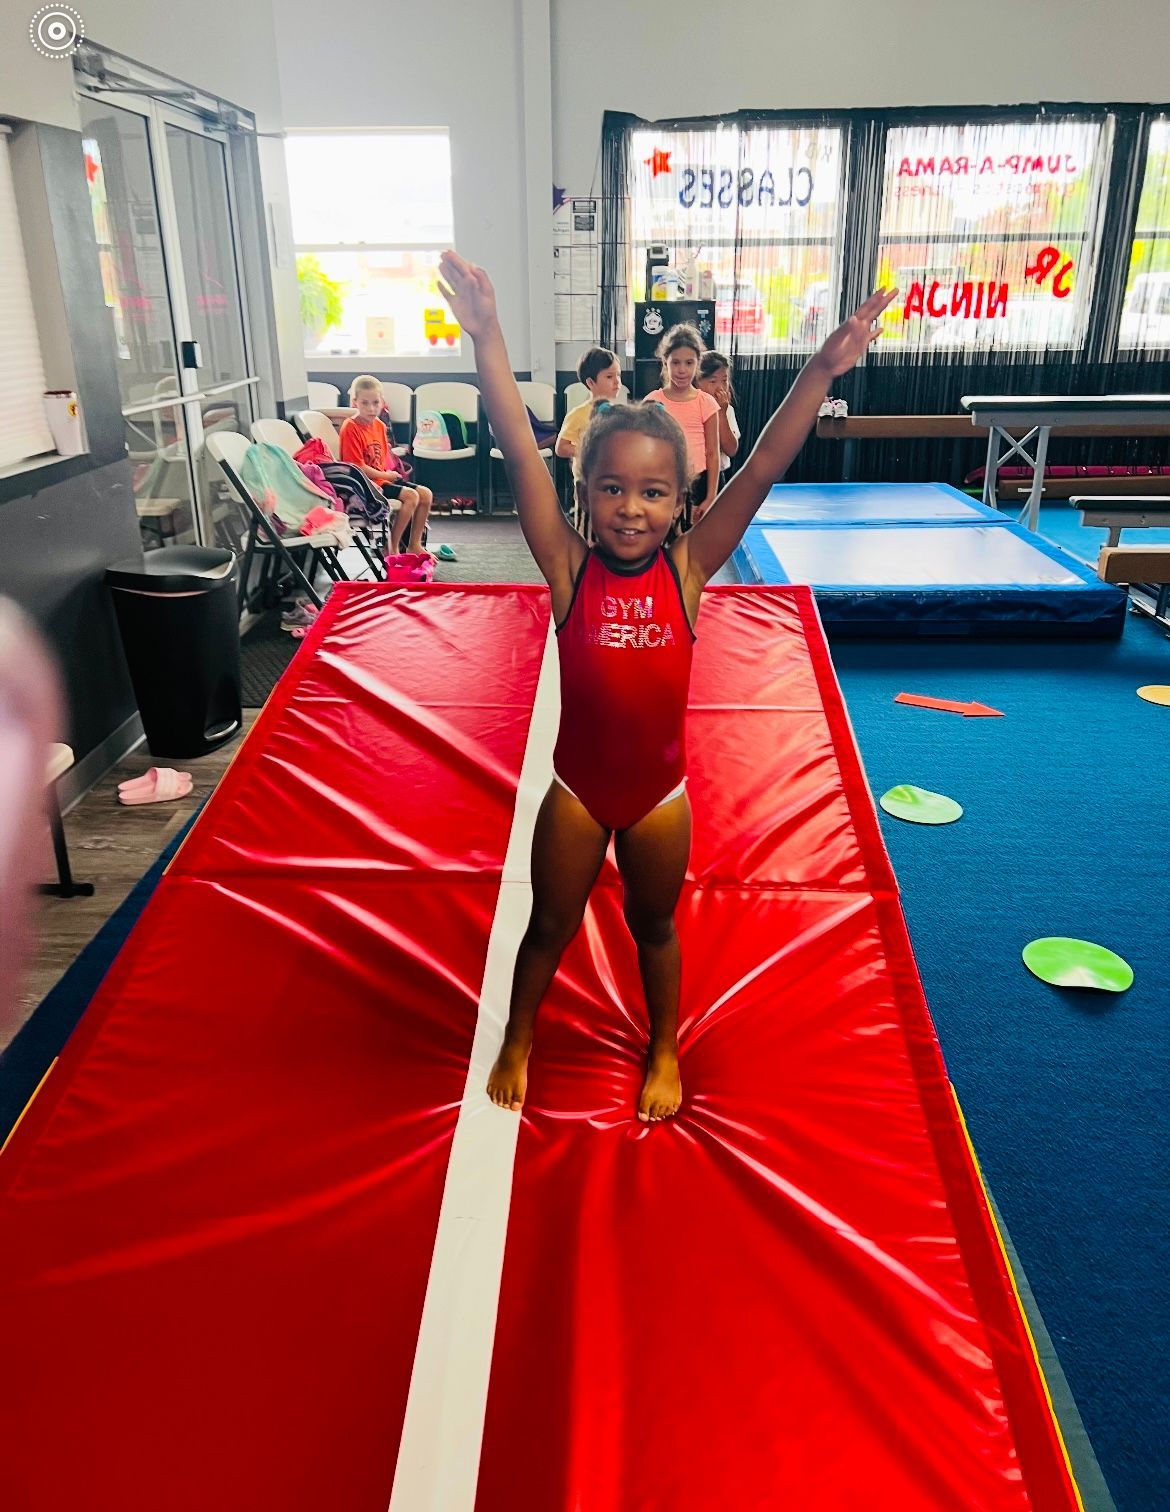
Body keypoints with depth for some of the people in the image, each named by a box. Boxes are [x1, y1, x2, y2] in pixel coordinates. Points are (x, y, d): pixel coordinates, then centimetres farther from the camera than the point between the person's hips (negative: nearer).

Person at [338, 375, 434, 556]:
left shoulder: (379, 426, 10)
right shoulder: (350, 429, -15)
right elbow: (357, 467, -19)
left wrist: (393, 474, -2)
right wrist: (386, 475, -9)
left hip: (384, 478, 9)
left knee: (425, 494, 0)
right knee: (411, 496, -23)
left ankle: (414, 545, 10)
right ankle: (392, 548, -14)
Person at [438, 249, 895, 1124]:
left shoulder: (687, 571, -14)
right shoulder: (569, 570, -16)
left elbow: (761, 472, -22)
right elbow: (523, 457, -25)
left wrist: (823, 371, -31)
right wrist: (488, 340, -33)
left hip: (660, 790, 1)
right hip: (576, 788, -1)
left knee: (655, 925, 22)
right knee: (551, 926, 18)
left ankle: (665, 1050, 46)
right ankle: (517, 1043, 44)